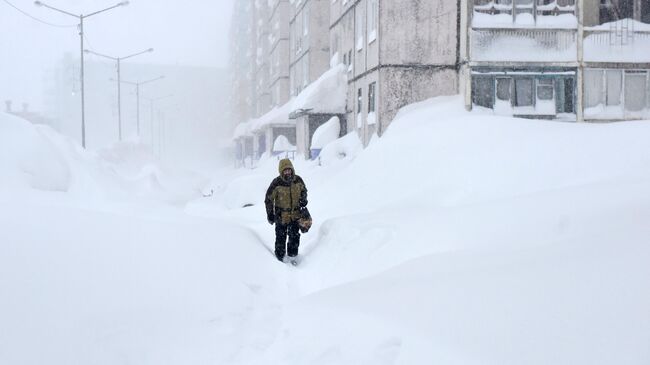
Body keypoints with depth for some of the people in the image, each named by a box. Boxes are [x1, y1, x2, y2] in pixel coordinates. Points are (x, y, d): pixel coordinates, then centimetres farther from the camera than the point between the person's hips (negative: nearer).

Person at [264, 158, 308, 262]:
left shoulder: (298, 180, -5)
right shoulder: (276, 183, -15)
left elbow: (304, 190, 16)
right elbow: (268, 199, -6)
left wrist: (303, 200, -4)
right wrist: (270, 214, -6)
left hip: (296, 214, 3)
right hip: (281, 215, -3)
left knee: (294, 236, 9)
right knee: (281, 237, 6)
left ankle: (293, 255, 25)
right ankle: (280, 256, 22)